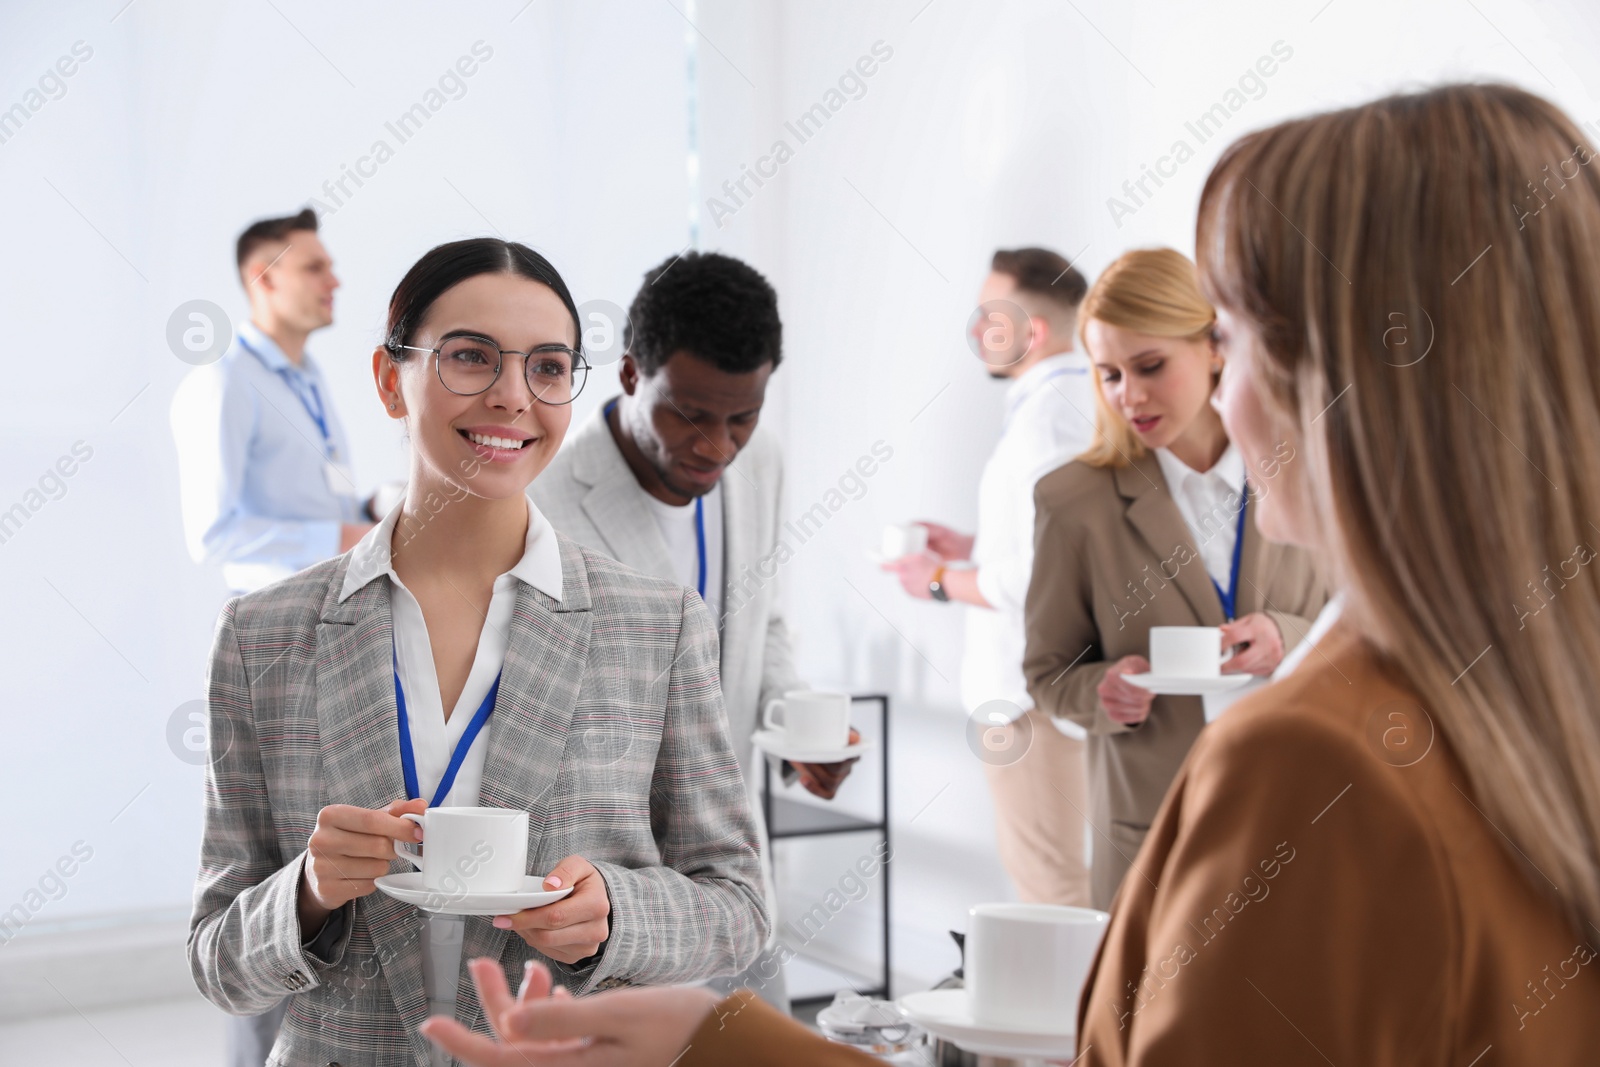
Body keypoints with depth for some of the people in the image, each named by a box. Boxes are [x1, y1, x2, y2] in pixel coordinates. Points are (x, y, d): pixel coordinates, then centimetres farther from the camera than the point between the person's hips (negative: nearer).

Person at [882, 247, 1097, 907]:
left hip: (1031, 690, -11)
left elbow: (1043, 578, -26)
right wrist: (972, 548, 15)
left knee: (1045, 876, -2)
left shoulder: (1048, 417, -21)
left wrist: (943, 581, -12)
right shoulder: (1080, 400, 11)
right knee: (1041, 862, 21)